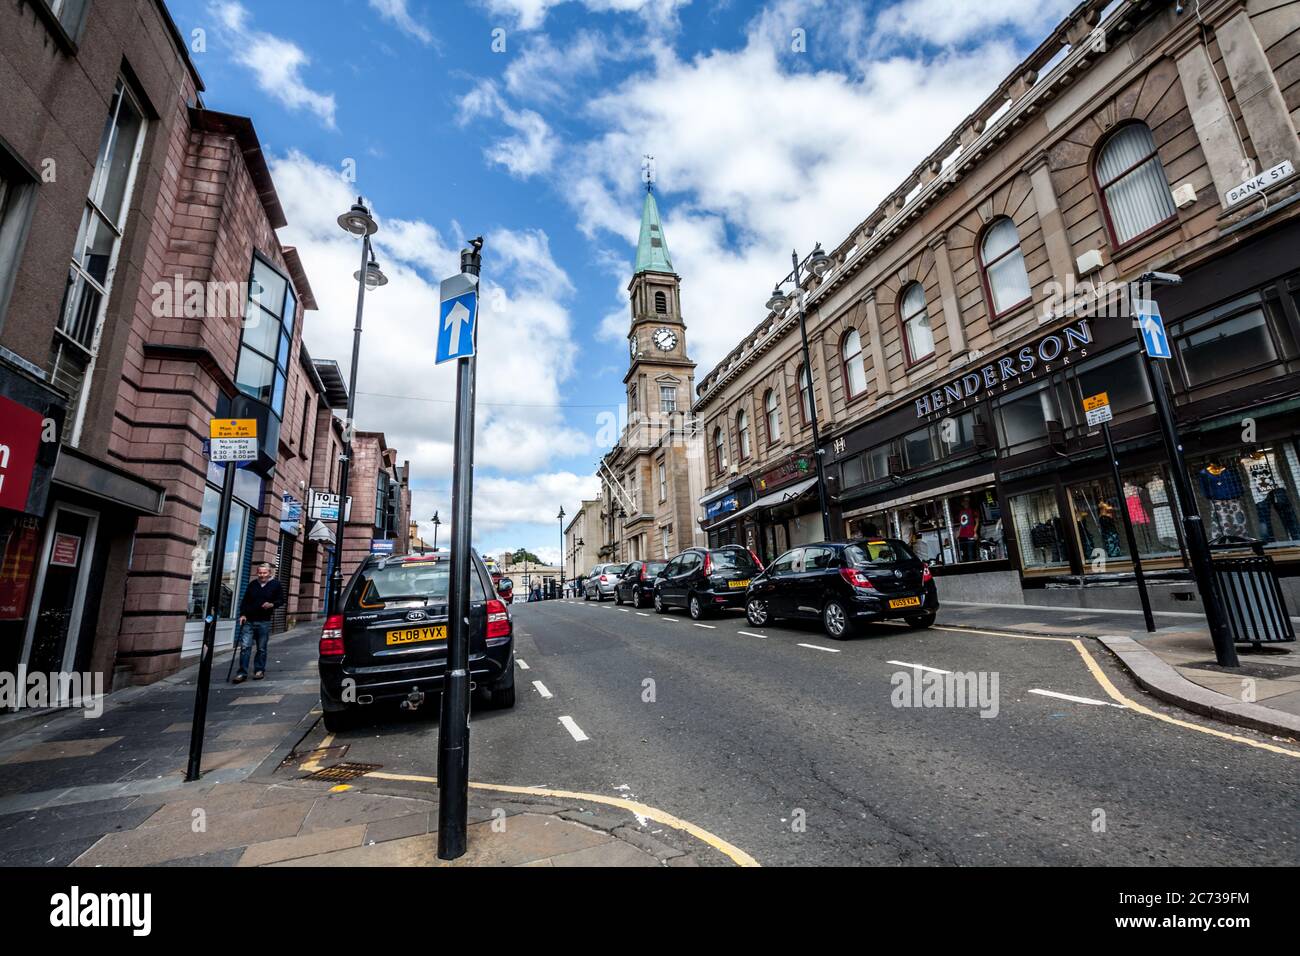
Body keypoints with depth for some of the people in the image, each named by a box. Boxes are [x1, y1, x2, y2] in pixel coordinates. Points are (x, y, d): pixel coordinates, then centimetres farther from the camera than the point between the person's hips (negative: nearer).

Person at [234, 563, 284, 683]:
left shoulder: (276, 585, 1)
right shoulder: (252, 584, 8)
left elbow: (281, 600, 4)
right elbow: (245, 601, 11)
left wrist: (272, 605, -16)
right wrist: (242, 614, 0)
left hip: (264, 622, -2)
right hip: (248, 621, 2)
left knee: (261, 648, 6)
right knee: (245, 647, -3)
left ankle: (259, 670, 18)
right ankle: (242, 673, 4)